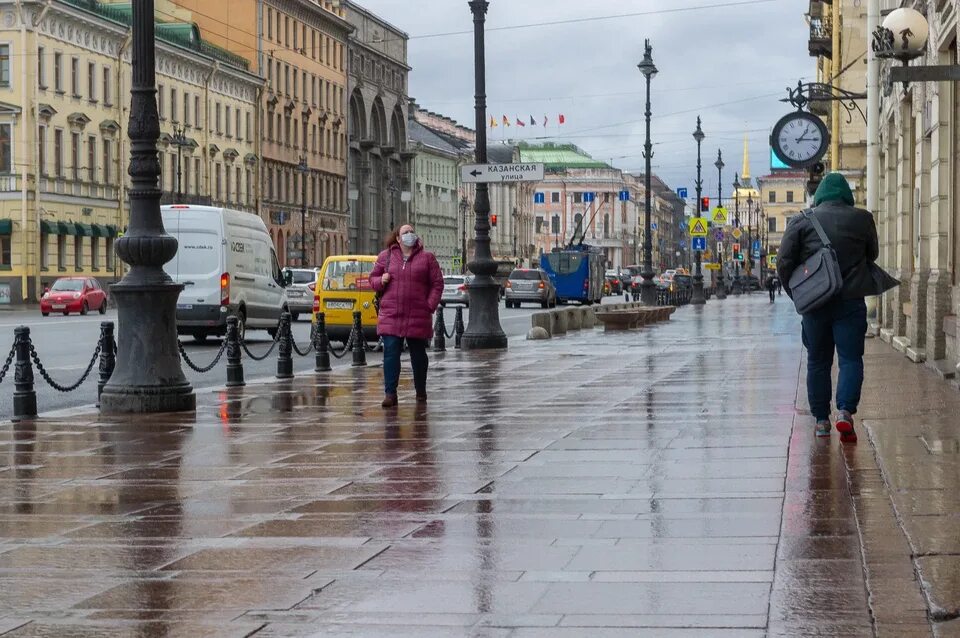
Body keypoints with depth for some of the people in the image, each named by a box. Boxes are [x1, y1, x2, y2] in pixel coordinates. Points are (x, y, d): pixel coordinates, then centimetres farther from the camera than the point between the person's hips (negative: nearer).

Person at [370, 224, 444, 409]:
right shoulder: (385, 257, 8)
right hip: (390, 315, 0)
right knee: (391, 353, -7)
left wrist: (430, 306, -6)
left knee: (418, 354, 10)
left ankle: (421, 391, 24)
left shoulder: (427, 258, 5)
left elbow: (437, 284, 4)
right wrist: (381, 281, -7)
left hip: (417, 317, 0)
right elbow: (373, 278, 17)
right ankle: (390, 393, -8)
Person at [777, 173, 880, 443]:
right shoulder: (862, 219, 2)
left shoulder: (802, 221, 1)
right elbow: (872, 254, 16)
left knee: (818, 361, 11)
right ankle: (845, 410, -20)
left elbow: (784, 262, -2)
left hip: (815, 302, 1)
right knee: (850, 359, 1)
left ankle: (821, 420, 13)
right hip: (851, 301, -1)